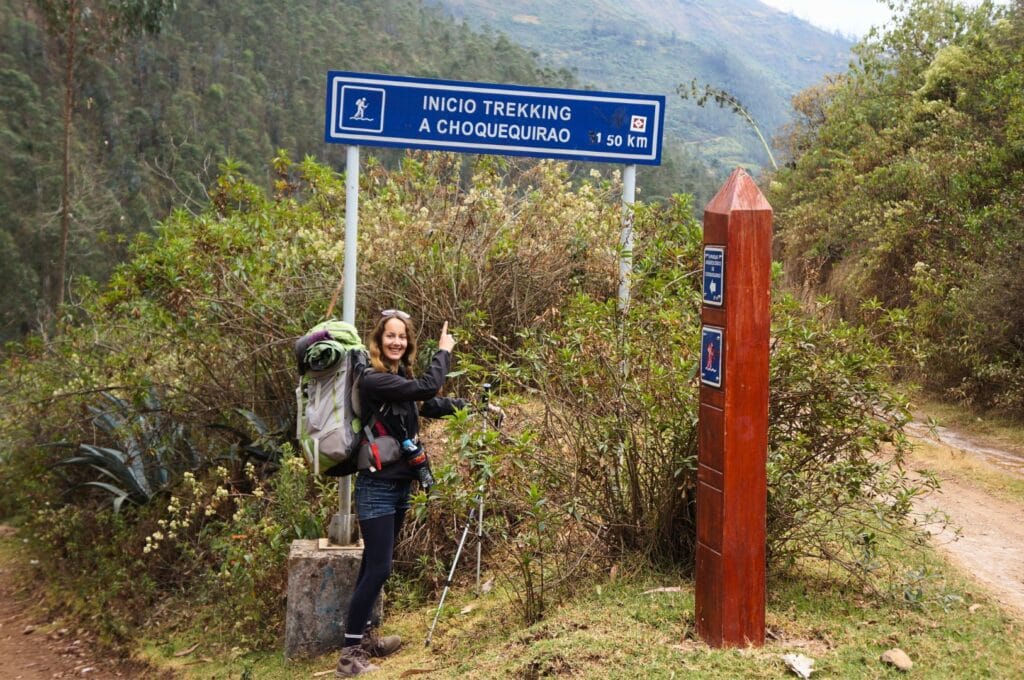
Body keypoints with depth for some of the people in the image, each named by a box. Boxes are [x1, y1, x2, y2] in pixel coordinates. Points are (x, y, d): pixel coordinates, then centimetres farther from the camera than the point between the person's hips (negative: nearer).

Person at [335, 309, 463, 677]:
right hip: (377, 487, -9)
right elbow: (428, 386, -26)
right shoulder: (373, 380, -19)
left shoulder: (402, 377, 9)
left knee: (374, 566, 15)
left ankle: (362, 637, 26)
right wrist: (443, 351, -10)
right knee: (377, 568, -10)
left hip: (400, 485, 9)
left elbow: (430, 405, 19)